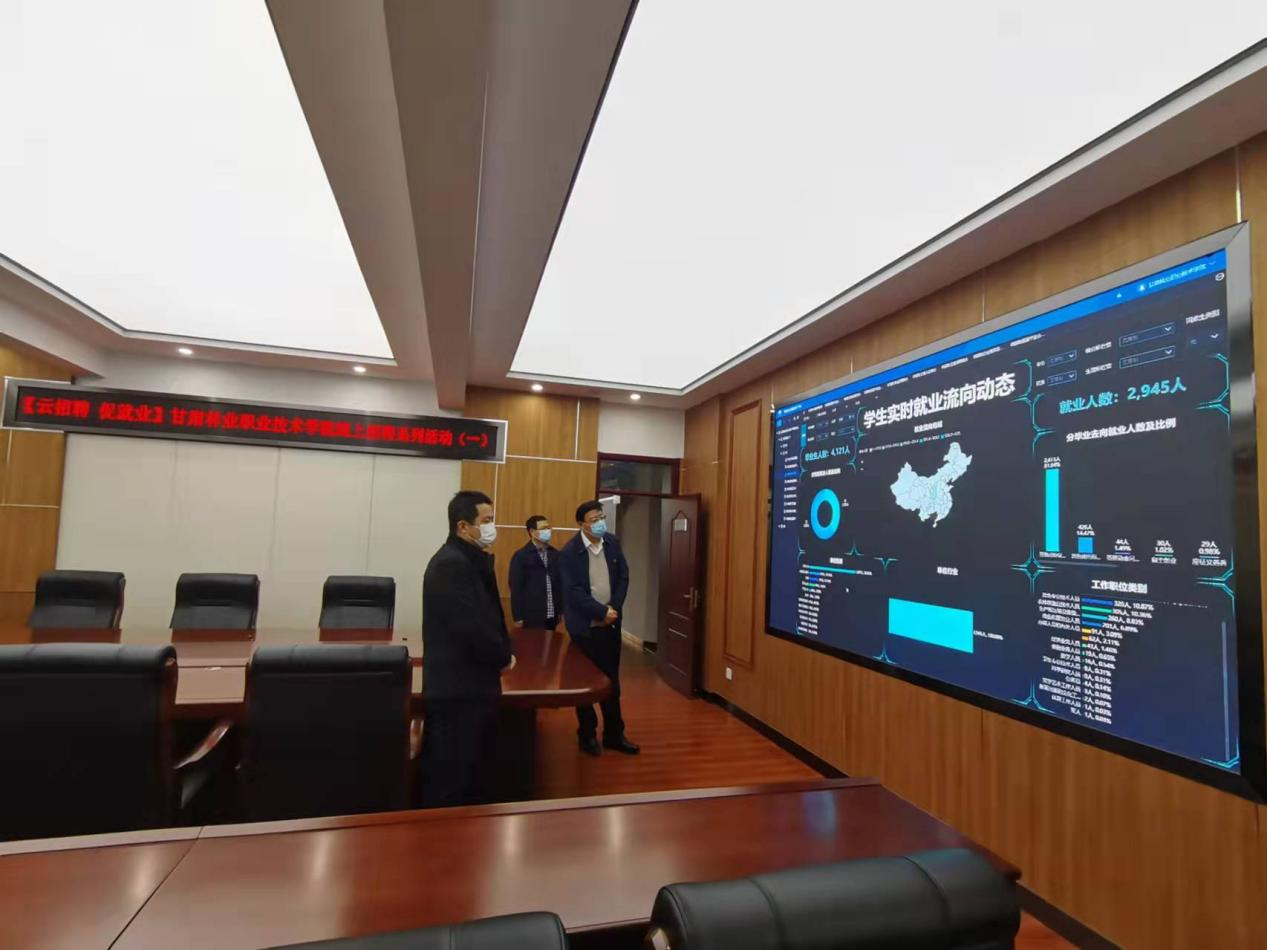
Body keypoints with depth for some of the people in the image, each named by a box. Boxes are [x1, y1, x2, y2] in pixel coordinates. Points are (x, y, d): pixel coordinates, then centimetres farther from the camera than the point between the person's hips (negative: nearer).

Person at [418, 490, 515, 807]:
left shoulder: (471, 560, 12)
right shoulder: (451, 564, -20)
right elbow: (470, 626, -27)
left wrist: (500, 653, 0)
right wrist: (503, 658, -11)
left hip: (469, 684, 10)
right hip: (457, 689, -10)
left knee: (463, 772, 20)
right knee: (450, 778, 3)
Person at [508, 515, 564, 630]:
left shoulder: (554, 554, 9)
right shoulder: (521, 556, -6)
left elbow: (560, 582, 11)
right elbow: (516, 588, -7)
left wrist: (561, 610, 10)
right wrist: (518, 617, -8)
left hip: (552, 615, 5)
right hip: (532, 616, -4)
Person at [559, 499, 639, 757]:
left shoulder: (612, 543, 1)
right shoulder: (569, 552, -14)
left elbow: (623, 577, 3)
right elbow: (573, 591, -17)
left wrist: (614, 608, -9)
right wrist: (601, 612, -18)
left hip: (611, 624, 4)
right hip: (584, 627, -4)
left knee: (612, 681, 13)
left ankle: (614, 734, 27)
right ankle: (587, 735, 26)